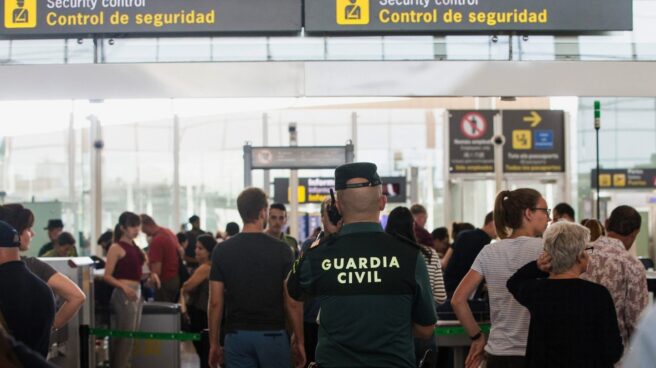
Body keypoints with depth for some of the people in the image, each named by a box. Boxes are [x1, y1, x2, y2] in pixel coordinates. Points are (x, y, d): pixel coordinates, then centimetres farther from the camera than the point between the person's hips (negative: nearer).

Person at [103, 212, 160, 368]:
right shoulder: (116, 248, -8)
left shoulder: (136, 247, 14)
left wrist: (152, 275, 3)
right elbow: (107, 276, -13)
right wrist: (123, 286, -27)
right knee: (125, 336, -7)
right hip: (124, 294, -8)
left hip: (137, 293, 8)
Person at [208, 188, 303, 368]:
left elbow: (215, 303, 0)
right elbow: (292, 303, -6)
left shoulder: (222, 251, 0)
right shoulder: (281, 250, -6)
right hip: (272, 333, -2)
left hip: (236, 336, 2)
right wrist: (299, 340, 4)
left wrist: (214, 343, 8)